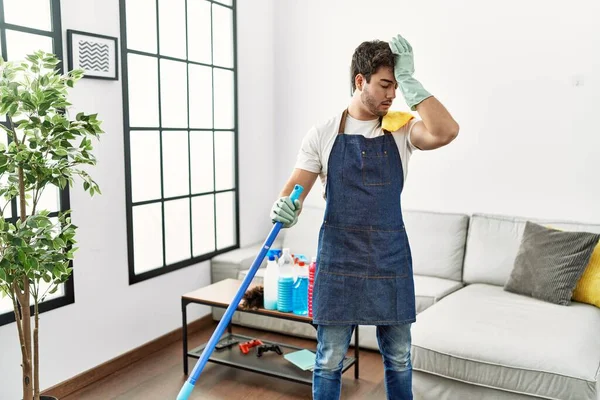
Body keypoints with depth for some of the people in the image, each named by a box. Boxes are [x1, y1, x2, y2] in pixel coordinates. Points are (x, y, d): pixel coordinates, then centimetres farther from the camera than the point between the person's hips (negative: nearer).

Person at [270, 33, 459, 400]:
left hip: (390, 258, 1)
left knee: (398, 358, 14)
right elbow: (294, 191, -2)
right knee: (330, 359, 8)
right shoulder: (322, 134, -1)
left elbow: (446, 132, -21)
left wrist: (408, 79, -18)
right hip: (338, 258, -1)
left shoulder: (401, 130, 0)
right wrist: (285, 208, -26)